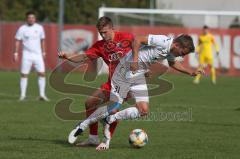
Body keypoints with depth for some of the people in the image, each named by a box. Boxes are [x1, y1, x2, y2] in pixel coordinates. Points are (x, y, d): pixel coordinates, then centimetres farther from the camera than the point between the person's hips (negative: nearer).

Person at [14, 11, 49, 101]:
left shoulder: (39, 28, 6)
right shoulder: (22, 29, -3)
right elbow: (17, 41, 0)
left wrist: (43, 52, 15)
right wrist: (16, 53, -5)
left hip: (38, 55, 2)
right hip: (26, 55, -2)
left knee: (42, 73, -5)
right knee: (24, 74, -2)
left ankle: (42, 95, 0)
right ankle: (22, 95, 5)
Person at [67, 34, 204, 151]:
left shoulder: (172, 51, 5)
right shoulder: (162, 41, -22)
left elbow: (173, 63, 27)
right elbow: (138, 39, -23)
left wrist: (191, 73, 21)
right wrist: (135, 59, -29)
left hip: (139, 75, 8)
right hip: (126, 70, -8)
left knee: (144, 111, -4)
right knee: (114, 108, -9)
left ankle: (110, 120, 7)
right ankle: (81, 127, 6)